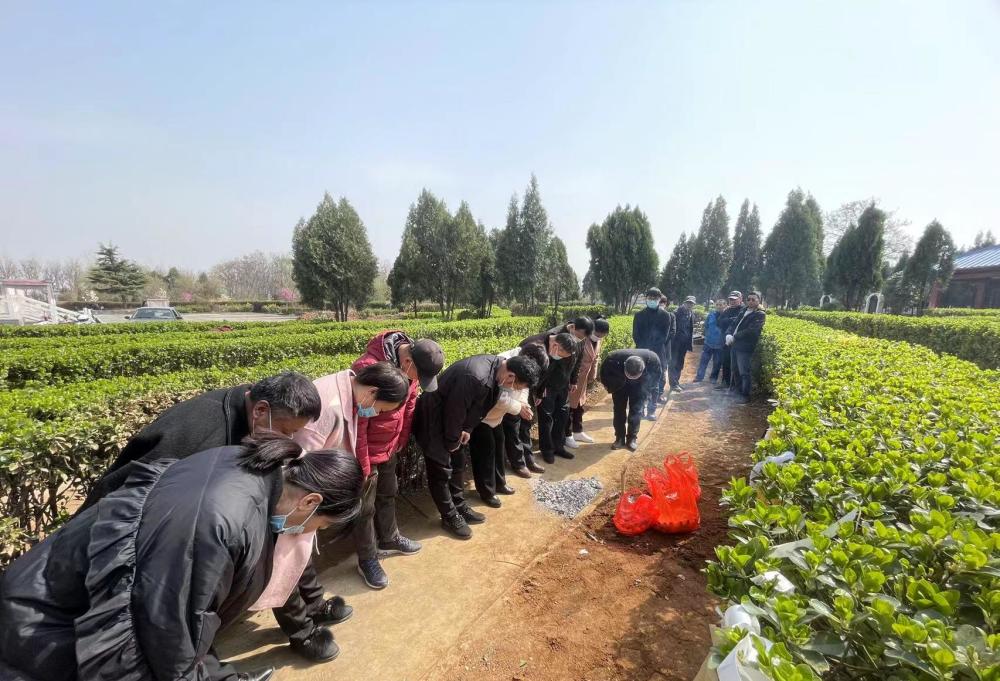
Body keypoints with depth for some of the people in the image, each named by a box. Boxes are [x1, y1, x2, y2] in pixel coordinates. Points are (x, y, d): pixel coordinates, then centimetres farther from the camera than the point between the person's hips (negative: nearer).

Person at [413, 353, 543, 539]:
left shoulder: (495, 365, -7)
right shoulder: (477, 378, -37)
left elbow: (477, 405, 6)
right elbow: (454, 411, -26)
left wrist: (466, 430, 2)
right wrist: (452, 441, -11)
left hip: (448, 417, 9)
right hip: (432, 419, -9)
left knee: (457, 463, 18)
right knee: (442, 471, 4)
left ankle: (460, 508, 33)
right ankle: (450, 517, 21)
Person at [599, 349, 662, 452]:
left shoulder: (652, 359, -38)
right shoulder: (613, 359, -41)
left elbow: (656, 377, -12)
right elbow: (604, 374, -15)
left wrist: (647, 393, -9)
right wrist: (611, 388, -7)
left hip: (640, 385, 0)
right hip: (619, 383, 0)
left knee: (636, 410, -3)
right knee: (619, 409, -1)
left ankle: (632, 438, 10)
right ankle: (620, 438, 12)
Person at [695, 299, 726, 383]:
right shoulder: (711, 314, 1)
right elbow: (706, 325, 11)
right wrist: (707, 335, 6)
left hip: (720, 344, -2)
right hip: (709, 342, 2)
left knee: (717, 362, 10)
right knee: (704, 360, 1)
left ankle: (713, 377, 25)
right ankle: (699, 377, 8)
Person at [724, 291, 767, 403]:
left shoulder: (759, 314, -7)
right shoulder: (743, 311, 16)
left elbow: (750, 331, -17)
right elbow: (733, 324, 14)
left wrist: (734, 337, -14)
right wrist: (728, 335, -6)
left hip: (745, 347, -7)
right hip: (735, 345, 7)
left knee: (744, 372, -4)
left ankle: (745, 395, 6)